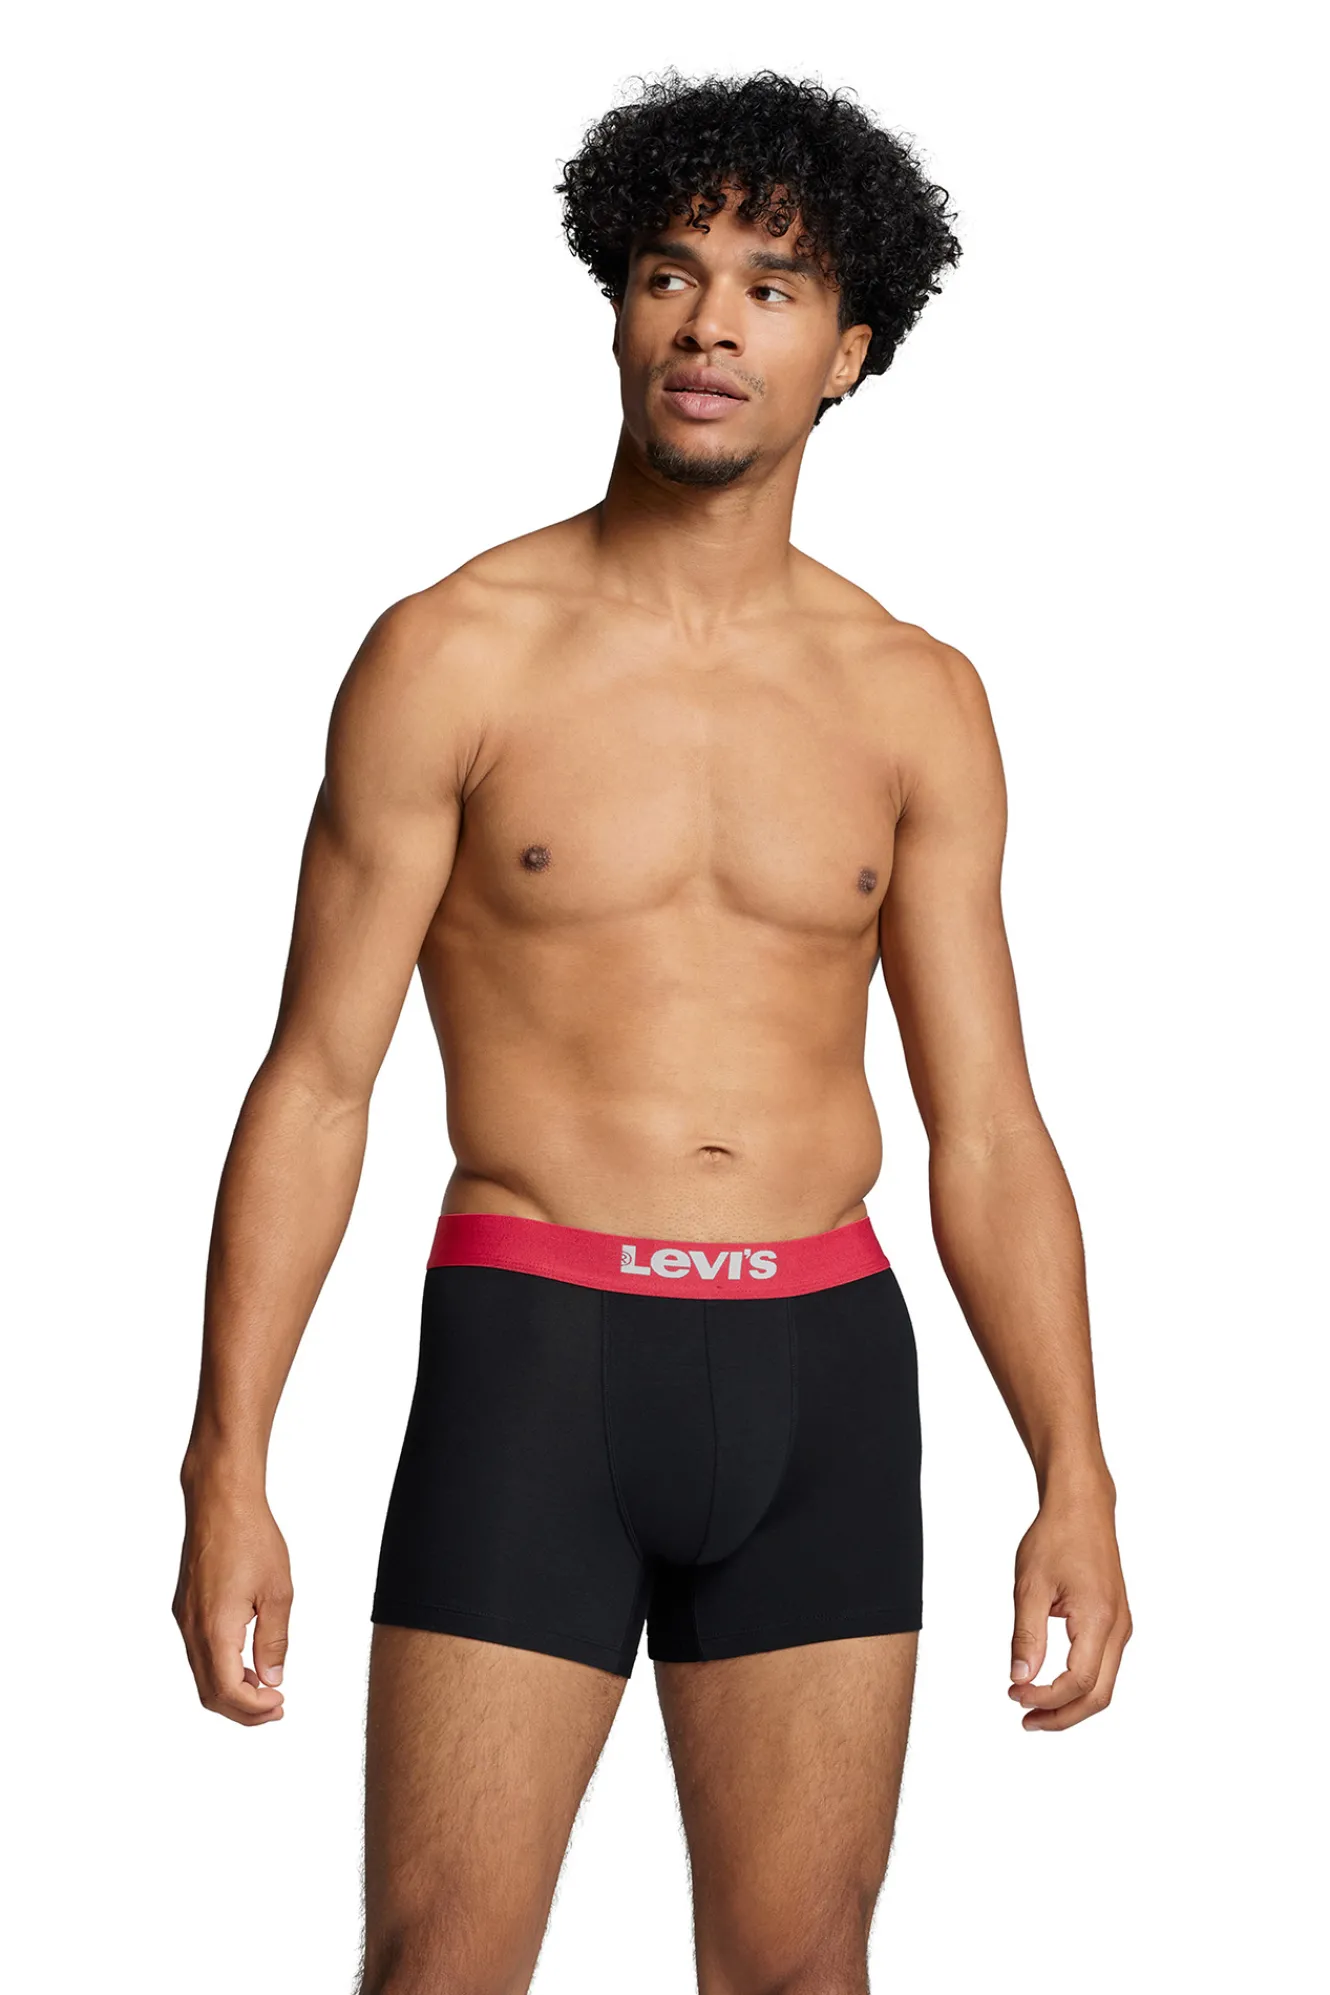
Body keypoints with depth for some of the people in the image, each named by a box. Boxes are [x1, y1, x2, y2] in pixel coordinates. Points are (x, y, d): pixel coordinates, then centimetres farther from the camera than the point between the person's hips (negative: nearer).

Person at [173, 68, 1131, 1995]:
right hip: (535, 1353, -3)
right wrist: (226, 1474, -9)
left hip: (822, 1372, 3)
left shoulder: (915, 700, 6)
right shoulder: (451, 657, -2)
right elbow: (312, 1082, -2)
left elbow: (988, 1131, 7)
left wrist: (1076, 1479, -3)